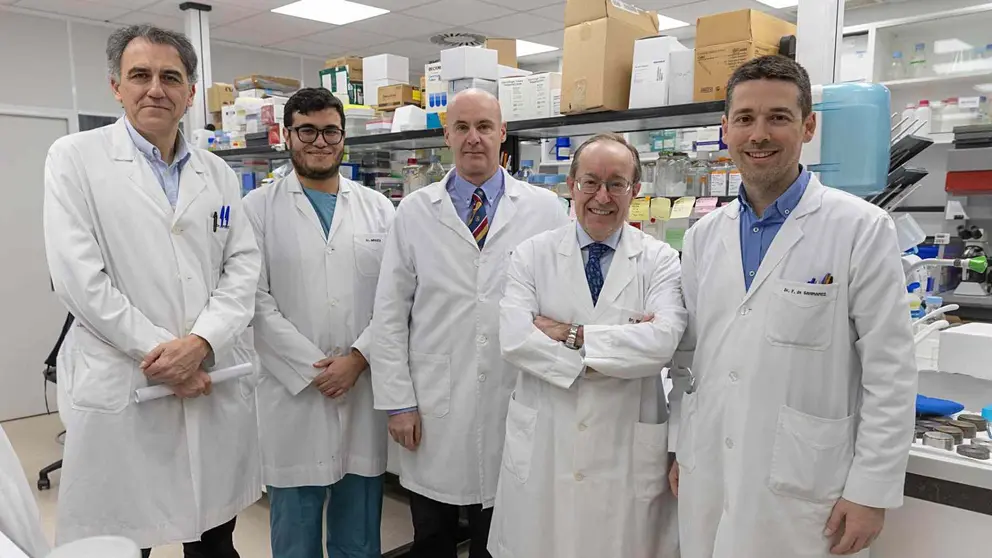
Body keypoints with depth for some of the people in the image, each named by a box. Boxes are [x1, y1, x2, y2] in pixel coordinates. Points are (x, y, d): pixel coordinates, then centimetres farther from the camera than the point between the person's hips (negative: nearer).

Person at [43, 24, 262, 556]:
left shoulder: (219, 173, 11)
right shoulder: (75, 158, 0)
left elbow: (243, 267, 4)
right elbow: (78, 276, -9)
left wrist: (199, 343, -12)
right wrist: (159, 353, -12)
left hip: (218, 384, 4)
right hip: (119, 387, -3)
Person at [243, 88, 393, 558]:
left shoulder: (378, 208, 8)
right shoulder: (258, 208, 2)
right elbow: (256, 300, -5)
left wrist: (357, 359, -9)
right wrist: (312, 368, -10)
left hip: (365, 390, 2)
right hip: (293, 393, -2)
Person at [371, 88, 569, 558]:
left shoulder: (545, 210, -1)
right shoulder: (413, 213, 1)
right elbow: (389, 313, 1)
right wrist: (398, 401, -2)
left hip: (513, 408, 0)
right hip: (432, 410, 1)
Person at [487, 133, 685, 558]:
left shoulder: (660, 260, -1)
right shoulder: (533, 254, 0)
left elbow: (663, 341, -17)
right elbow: (513, 338, -14)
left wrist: (571, 335, -18)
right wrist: (623, 339, -16)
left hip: (627, 450, 0)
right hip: (540, 445, 1)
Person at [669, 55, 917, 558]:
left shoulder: (862, 229, -9)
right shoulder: (704, 235, 5)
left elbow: (890, 373, -9)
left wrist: (871, 491, -9)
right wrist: (680, 448, 11)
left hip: (802, 487, -4)